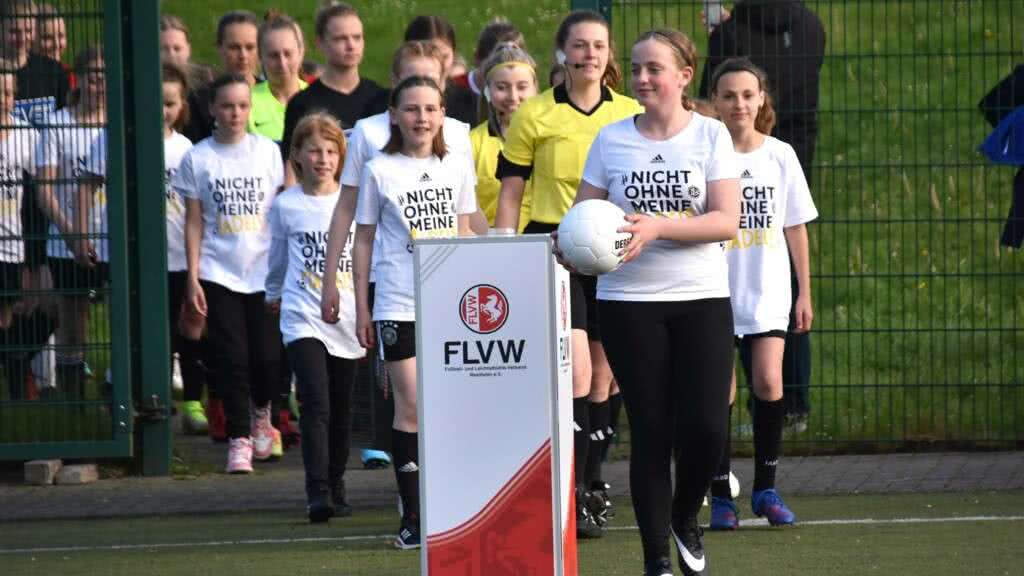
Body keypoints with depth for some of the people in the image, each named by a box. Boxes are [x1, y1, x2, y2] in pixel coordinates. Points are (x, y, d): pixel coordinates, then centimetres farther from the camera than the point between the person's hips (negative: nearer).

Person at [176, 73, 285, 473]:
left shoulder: (268, 152, 4)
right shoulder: (198, 158, 2)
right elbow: (194, 222, 4)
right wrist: (192, 277, -2)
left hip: (264, 271, 0)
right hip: (218, 272, 0)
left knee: (268, 356, -5)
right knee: (231, 359, -5)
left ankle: (261, 414, 25)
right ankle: (239, 438, 4)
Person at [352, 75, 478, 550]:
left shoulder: (456, 167, 8)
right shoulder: (380, 171, 1)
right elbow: (363, 241, 5)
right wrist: (362, 308, 2)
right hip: (398, 302, -3)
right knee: (411, 406, -7)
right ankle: (413, 516, -2)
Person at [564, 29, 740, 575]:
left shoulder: (710, 135, 0)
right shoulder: (610, 139, 5)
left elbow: (726, 220, -9)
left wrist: (657, 227, -22)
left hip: (701, 298, -1)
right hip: (628, 300, 1)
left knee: (704, 426, -9)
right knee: (650, 430, -2)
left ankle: (685, 519, 20)